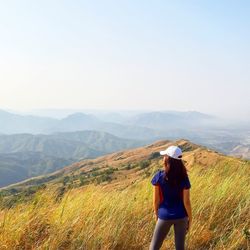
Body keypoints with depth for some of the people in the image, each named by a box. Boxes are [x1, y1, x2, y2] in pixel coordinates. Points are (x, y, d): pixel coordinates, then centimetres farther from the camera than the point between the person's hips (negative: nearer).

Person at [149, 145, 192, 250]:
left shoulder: (159, 176, -14)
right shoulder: (183, 178, -12)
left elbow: (156, 200, -8)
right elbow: (186, 202, -9)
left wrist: (156, 213, 10)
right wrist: (190, 218, 4)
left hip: (165, 216, -1)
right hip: (181, 216, 2)